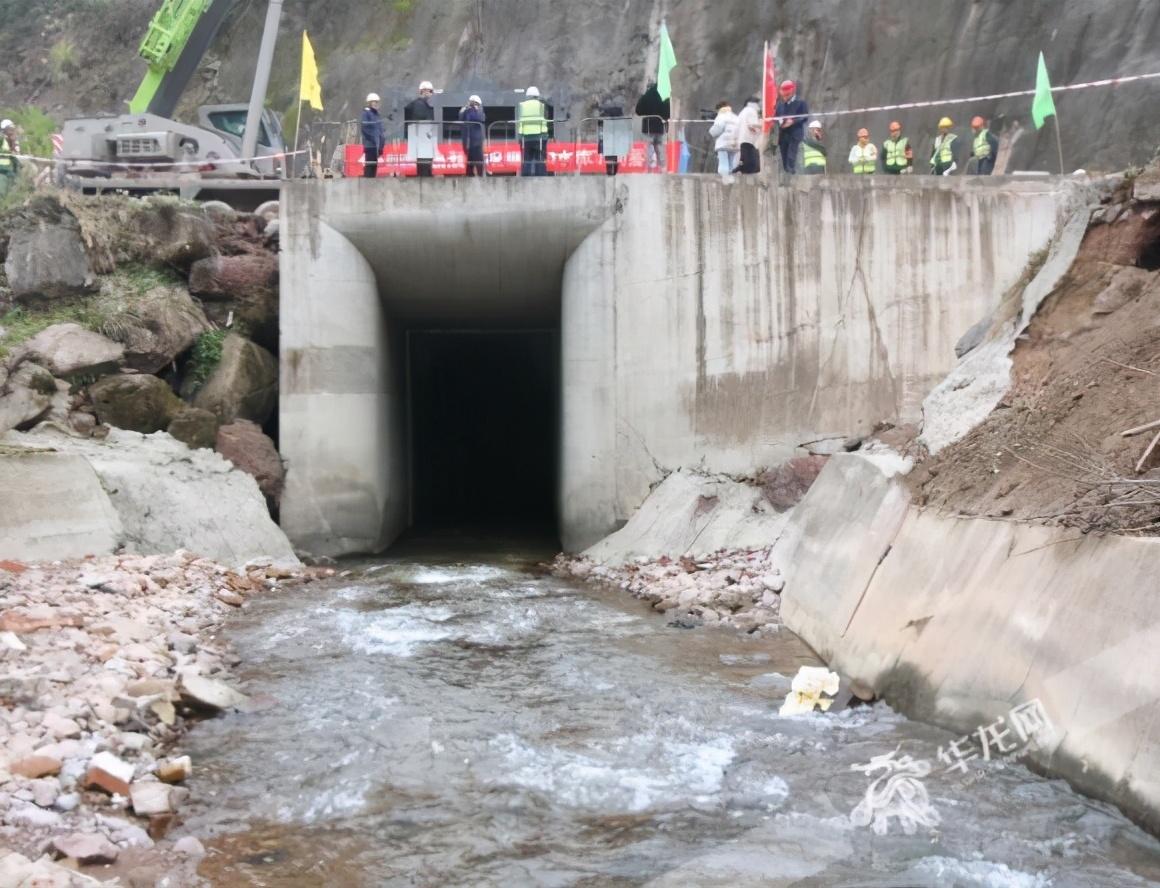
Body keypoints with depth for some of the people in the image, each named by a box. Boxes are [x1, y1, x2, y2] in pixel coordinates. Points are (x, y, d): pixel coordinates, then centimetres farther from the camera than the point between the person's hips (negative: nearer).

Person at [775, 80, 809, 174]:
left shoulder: (801, 102, -1)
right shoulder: (780, 103, 13)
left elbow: (805, 117, -6)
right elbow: (776, 115, 15)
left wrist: (793, 121, -19)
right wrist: (780, 121, -9)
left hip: (795, 135, -5)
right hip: (782, 135, 5)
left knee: (791, 157, -17)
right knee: (784, 159, 7)